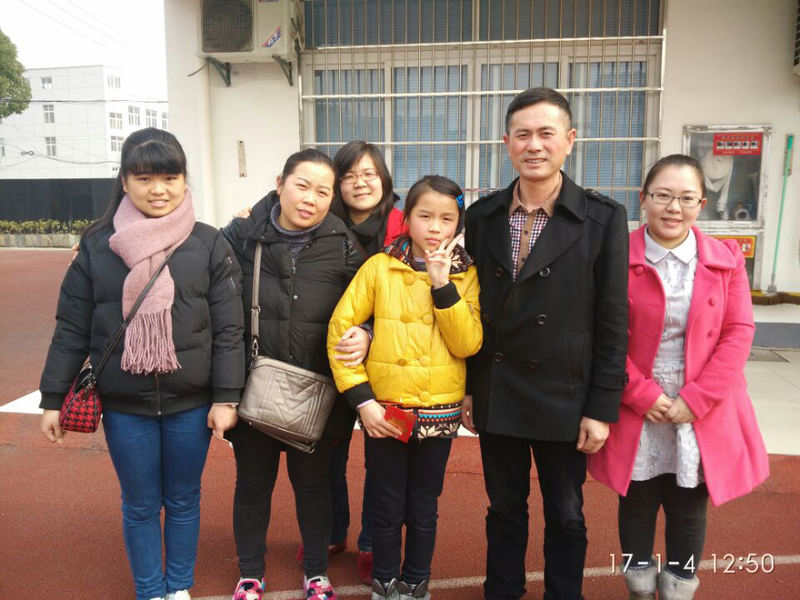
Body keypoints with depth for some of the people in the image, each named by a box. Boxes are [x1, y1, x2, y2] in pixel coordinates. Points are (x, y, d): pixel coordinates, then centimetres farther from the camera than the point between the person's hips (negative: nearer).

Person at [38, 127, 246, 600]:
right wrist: (53, 398, 4)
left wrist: (226, 397, -8)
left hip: (190, 404, 0)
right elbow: (71, 330, 4)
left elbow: (229, 330, -5)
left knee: (184, 500, 15)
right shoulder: (97, 246, -1)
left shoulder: (209, 245, -5)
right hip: (124, 406, 1)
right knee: (140, 505, 14)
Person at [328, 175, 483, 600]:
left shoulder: (465, 274, -1)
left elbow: (468, 343, -11)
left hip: (439, 412, 1)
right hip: (383, 410, -1)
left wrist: (443, 285, -19)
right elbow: (340, 329, -7)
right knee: (386, 509, 13)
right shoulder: (380, 267, -5)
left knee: (423, 509, 16)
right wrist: (361, 399, -10)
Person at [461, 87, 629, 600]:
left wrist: (601, 408, -8)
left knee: (565, 516, 15)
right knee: (504, 509, 18)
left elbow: (612, 323, -7)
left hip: (564, 399, -2)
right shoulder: (482, 216, 1)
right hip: (495, 397, 3)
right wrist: (468, 387, 6)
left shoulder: (604, 219, -8)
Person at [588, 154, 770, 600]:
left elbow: (738, 334, -3)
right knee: (637, 508, 14)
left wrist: (695, 400, -11)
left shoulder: (727, 260, 0)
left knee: (689, 512, 15)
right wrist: (643, 395, -14)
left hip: (702, 415, 2)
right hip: (636, 414, -1)